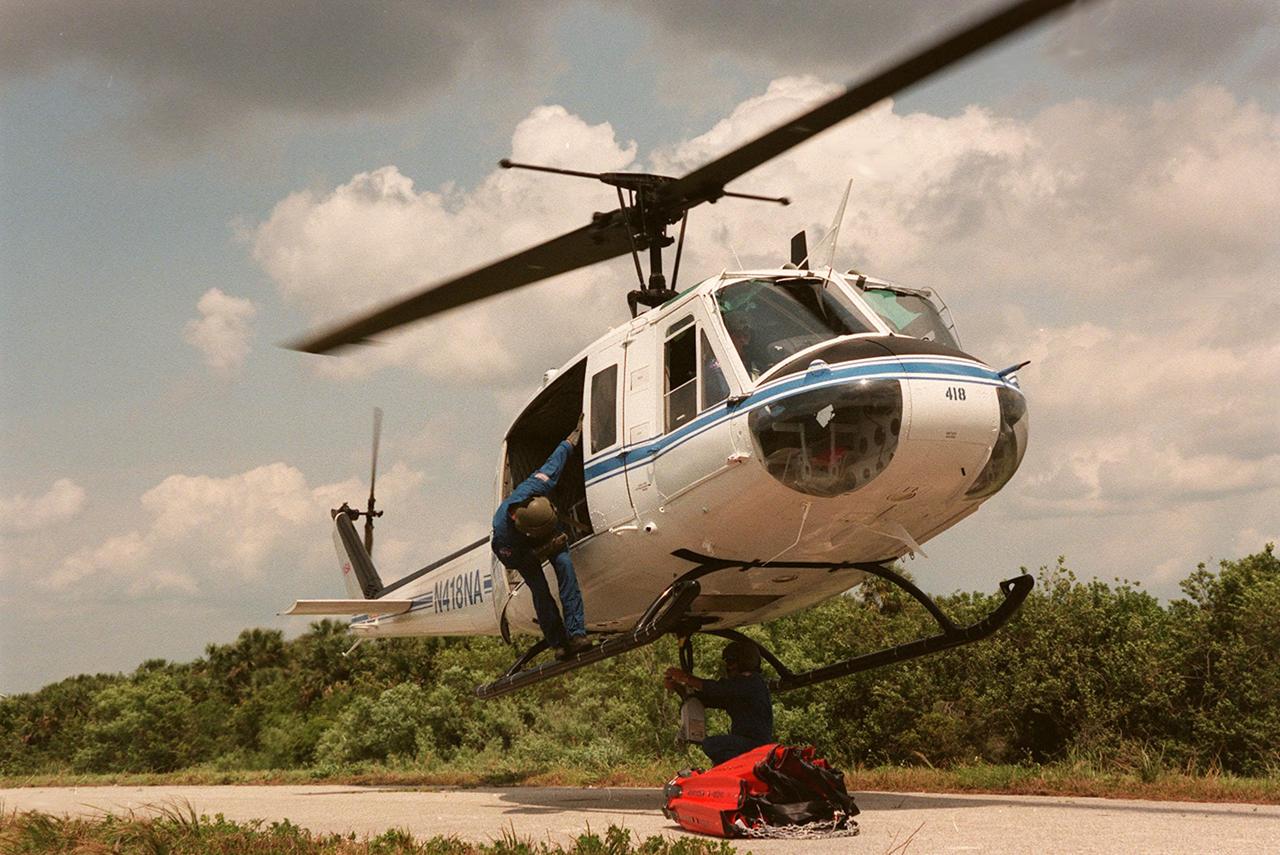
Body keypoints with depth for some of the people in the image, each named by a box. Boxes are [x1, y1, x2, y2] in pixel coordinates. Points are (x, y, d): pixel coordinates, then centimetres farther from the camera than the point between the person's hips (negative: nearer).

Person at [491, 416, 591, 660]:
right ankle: (558, 643, -7)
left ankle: (576, 633, -27)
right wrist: (542, 553, -33)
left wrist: (576, 434, -11)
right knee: (539, 589, -18)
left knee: (564, 565, -22)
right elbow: (511, 562, -23)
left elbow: (555, 461, -22)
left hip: (552, 538, 2)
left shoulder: (531, 490, -38)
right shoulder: (502, 532, -42)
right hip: (522, 550, -2)